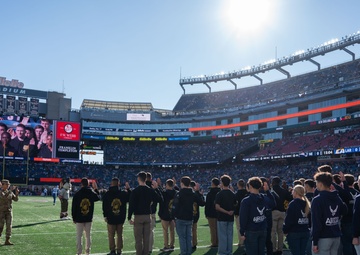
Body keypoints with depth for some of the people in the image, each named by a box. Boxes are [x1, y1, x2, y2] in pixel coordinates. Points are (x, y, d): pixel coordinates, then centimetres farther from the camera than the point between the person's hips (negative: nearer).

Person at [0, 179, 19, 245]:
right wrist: (12, 191, -31)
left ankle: (7, 240, 0)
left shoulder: (10, 192, 7)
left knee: (9, 226, -3)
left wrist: (16, 193, -13)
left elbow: (15, 199, 4)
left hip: (9, 211, 4)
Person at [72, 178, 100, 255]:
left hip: (79, 219, -2)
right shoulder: (92, 193, -4)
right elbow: (98, 198, 19)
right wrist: (96, 189, 27)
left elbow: (73, 207, -3)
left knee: (79, 236, 3)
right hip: (89, 219, 2)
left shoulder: (77, 194, -8)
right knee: (88, 235, 12)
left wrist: (74, 218, 6)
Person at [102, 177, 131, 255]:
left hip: (111, 218, -2)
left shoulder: (107, 194, -4)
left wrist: (105, 216, 0)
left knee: (111, 235, 5)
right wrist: (128, 189, 18)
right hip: (121, 218, 2)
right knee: (119, 235, 10)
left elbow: (104, 206, -5)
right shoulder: (123, 193, -3)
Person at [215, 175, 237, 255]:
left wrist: (227, 212, -15)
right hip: (230, 218, 5)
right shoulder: (233, 194, 4)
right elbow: (235, 205, 13)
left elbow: (217, 207, -19)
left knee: (222, 236, 1)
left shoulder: (220, 194, -13)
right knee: (229, 236, 12)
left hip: (222, 218, -5)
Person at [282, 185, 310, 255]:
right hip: (305, 232, 6)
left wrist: (285, 230, -4)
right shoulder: (307, 204, 6)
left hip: (294, 233, -6)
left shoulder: (293, 204, -14)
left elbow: (288, 220, -15)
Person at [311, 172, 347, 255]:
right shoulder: (337, 198, 6)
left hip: (323, 238, -7)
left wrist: (315, 242, -12)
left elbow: (316, 222, -15)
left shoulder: (317, 200, -14)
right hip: (336, 237, 7)